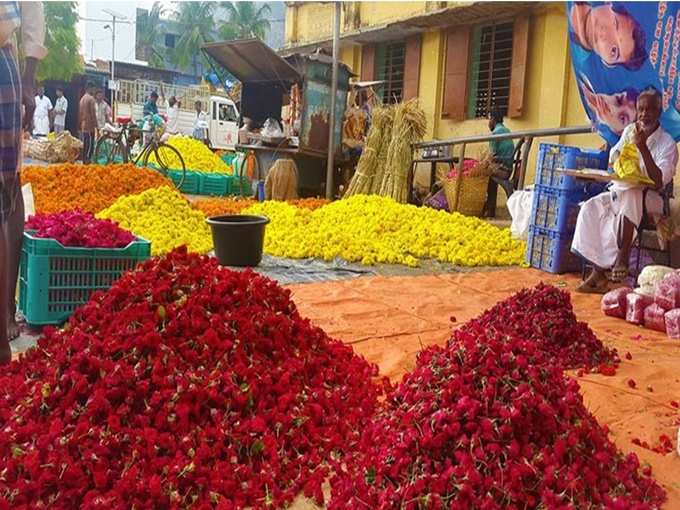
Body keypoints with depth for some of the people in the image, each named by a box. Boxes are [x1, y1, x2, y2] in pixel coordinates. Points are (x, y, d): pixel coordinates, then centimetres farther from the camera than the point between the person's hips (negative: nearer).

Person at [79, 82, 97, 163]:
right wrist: (96, 126, -13)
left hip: (83, 126, 9)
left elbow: (80, 113, 18)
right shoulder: (91, 99, -11)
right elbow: (93, 113, -15)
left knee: (84, 145, 10)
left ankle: (84, 161, 12)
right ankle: (87, 161, -11)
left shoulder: (82, 99, 15)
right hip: (90, 126, -9)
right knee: (90, 145, -8)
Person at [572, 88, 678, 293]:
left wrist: (643, 147, -25)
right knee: (591, 208, -24)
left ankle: (623, 257, -33)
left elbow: (658, 182, -20)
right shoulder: (629, 130, 8)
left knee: (630, 195, -40)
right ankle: (598, 271, -26)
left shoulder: (667, 144, -8)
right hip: (619, 189, 5)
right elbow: (613, 162, 20)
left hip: (649, 197, -5)